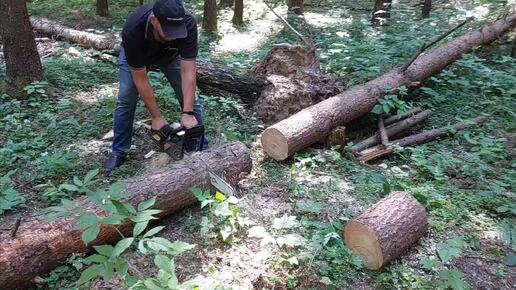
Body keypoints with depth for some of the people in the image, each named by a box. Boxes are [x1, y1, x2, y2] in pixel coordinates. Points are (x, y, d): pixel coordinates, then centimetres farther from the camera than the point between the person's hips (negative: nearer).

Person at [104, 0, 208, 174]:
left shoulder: (188, 24, -40)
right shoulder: (133, 30, -42)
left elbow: (188, 71, -37)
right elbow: (140, 79, -33)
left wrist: (188, 113, -41)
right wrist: (156, 117, -29)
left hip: (171, 55, 1)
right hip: (135, 55, -1)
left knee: (190, 98, -5)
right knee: (125, 100, -8)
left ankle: (201, 148, 8)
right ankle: (118, 152, 9)